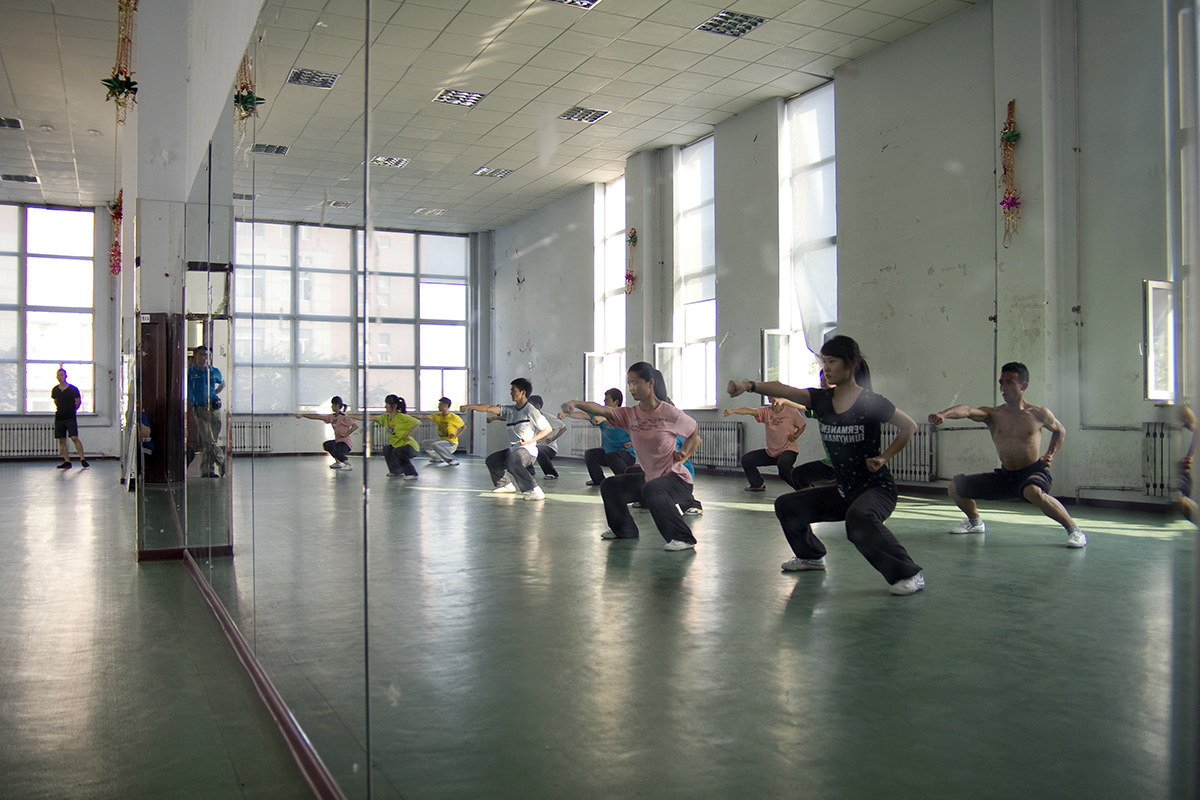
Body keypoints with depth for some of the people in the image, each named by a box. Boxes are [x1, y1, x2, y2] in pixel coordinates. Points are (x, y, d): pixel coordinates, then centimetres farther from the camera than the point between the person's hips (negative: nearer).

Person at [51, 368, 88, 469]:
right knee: (61, 440, 4)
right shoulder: (55, 390, 7)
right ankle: (67, 461, 9)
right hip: (59, 418, 5)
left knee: (74, 438, -14)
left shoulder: (73, 389, -4)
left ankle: (82, 459, -10)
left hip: (70, 418, -5)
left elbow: (78, 402, 6)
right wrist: (61, 410, 15)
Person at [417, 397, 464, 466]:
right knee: (424, 444, 12)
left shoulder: (454, 417, -14)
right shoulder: (437, 416, 2)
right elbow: (423, 416, -1)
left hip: (451, 443, -7)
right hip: (441, 440, 7)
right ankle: (438, 459, 24)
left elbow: (464, 426, -6)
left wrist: (456, 435, -19)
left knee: (435, 445, -31)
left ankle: (453, 460, -27)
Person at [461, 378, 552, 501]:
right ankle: (506, 485, 37)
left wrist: (530, 441, -19)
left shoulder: (531, 411, -9)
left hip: (527, 450, -9)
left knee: (512, 463, -37)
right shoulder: (510, 410, 12)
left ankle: (535, 491, -34)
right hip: (512, 450, 9)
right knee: (491, 461, 22)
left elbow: (548, 429, -10)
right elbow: (489, 408, 6)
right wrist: (470, 406, -3)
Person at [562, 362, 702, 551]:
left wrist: (683, 454, -15)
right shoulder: (629, 414, -2)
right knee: (610, 486, 9)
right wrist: (576, 403, -36)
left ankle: (683, 539, -26)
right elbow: (601, 410, -19)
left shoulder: (669, 413, -16)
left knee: (651, 490, -36)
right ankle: (624, 530, 30)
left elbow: (695, 432, 1)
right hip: (649, 476, 7)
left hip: (677, 478, -7)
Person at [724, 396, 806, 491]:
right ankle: (758, 484, 21)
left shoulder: (791, 411, -9)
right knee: (746, 459, 1)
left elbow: (802, 425, 6)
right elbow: (750, 411, -22)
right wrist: (733, 410, -39)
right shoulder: (765, 411, -5)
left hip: (788, 450, -5)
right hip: (770, 451, 5)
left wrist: (795, 436, -14)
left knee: (783, 465, -37)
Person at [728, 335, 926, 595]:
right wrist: (749, 385, -30)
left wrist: (883, 458, -9)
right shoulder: (821, 399, 0)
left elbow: (909, 426, -3)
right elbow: (782, 390, -15)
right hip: (843, 491, 7)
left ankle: (909, 574, -23)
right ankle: (812, 556, 34)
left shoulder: (871, 402, -15)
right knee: (786, 505, 10)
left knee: (858, 517, -39)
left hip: (877, 488, -7)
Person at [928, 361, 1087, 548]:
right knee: (956, 486, 2)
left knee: (1033, 492, -40)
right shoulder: (993, 414, -4)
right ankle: (975, 522, 31)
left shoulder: (1039, 414, -5)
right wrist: (944, 414, -47)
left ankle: (1074, 530, -20)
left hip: (1034, 472, -4)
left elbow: (1060, 431, 16)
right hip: (1005, 475, 4)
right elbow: (967, 410, -26)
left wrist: (1049, 455, 0)